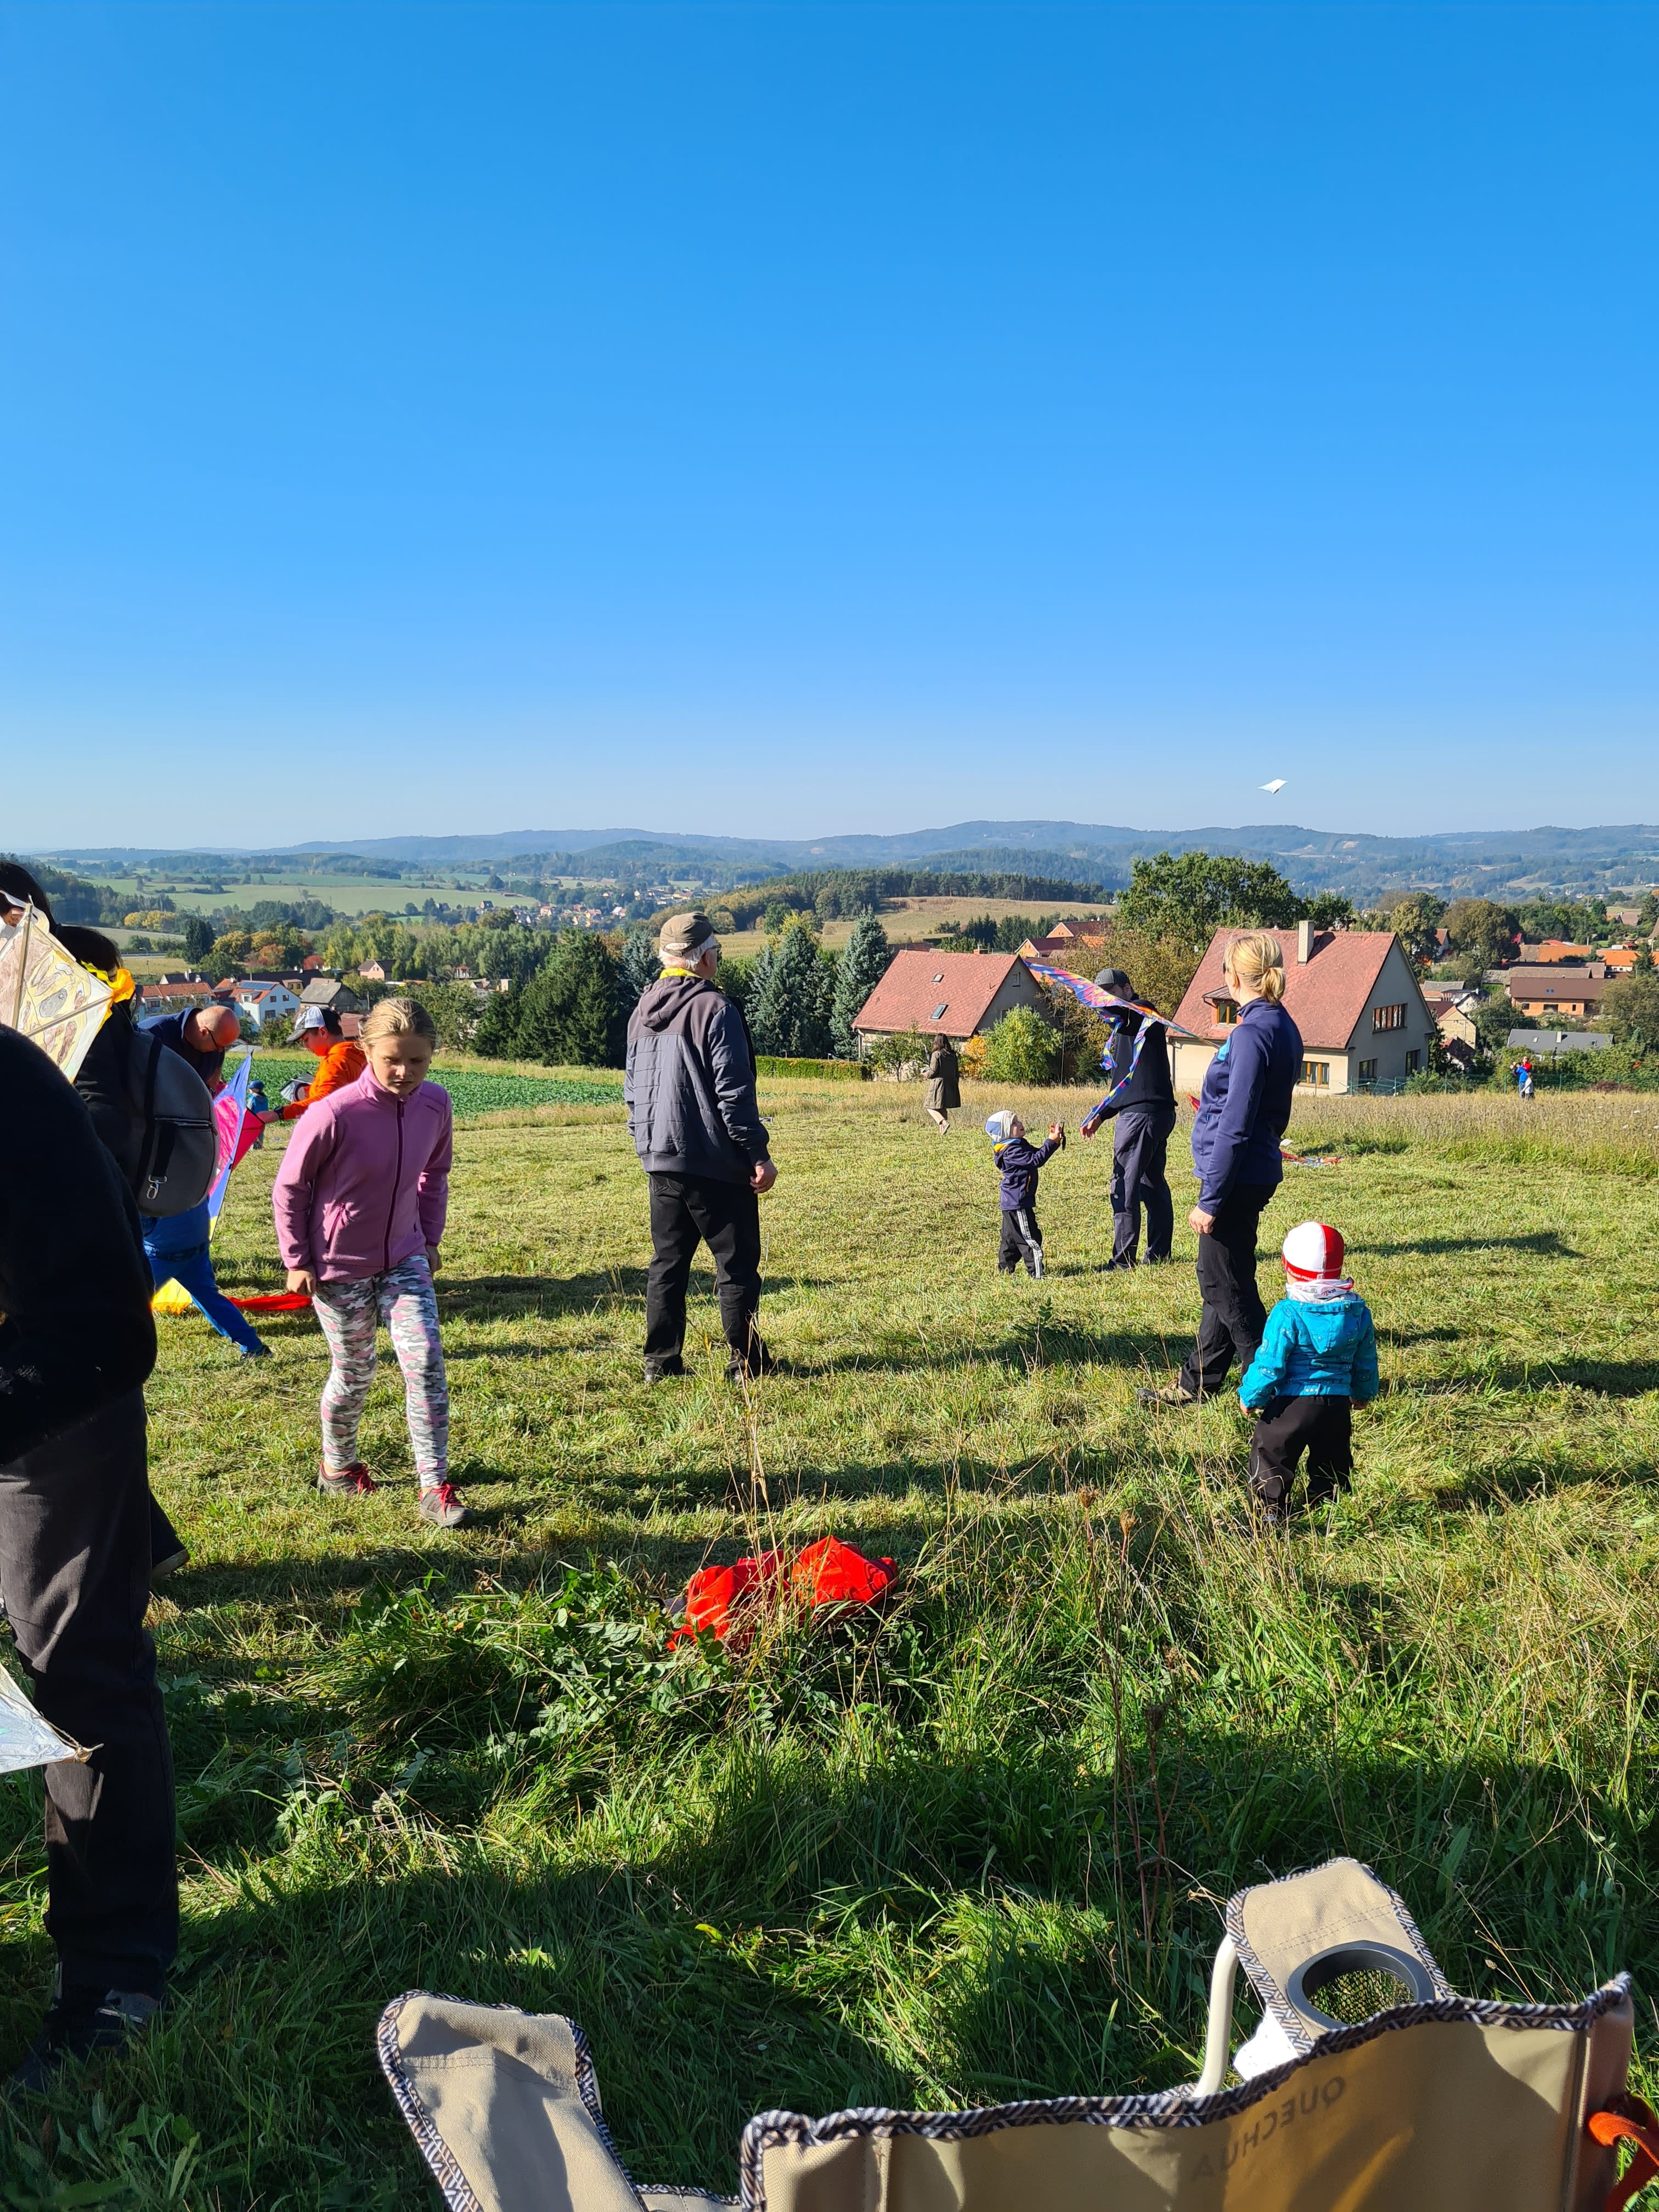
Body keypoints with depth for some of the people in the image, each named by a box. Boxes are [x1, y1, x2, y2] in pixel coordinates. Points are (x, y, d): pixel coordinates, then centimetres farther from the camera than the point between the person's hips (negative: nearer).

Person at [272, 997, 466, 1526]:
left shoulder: (435, 1104, -10)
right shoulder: (335, 1113, -24)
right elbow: (288, 1188, -10)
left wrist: (430, 1238, 13)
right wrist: (296, 1259, -7)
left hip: (404, 1260, 3)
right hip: (338, 1267, -3)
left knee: (427, 1361, -8)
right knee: (355, 1372, 12)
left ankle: (435, 1487, 0)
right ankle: (337, 1466, 39)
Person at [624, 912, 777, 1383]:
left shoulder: (643, 1011, 11)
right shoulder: (715, 1008, -13)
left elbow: (632, 1088, 18)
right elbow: (733, 1093, -16)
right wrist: (759, 1155, -12)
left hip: (660, 1161, 7)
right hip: (714, 1163, -7)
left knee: (667, 1263, 13)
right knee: (737, 1264, 2)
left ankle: (661, 1361, 14)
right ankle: (745, 1361, 6)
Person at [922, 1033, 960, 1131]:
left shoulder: (936, 1054, -12)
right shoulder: (953, 1055, 8)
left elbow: (933, 1072, -15)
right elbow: (957, 1072, 13)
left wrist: (925, 1074, 6)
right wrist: (955, 1086, 21)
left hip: (938, 1084, -7)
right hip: (950, 1085, 7)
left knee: (930, 1108, -3)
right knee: (943, 1108, 15)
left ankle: (944, 1123, -24)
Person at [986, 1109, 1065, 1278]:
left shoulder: (1018, 1146, 13)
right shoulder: (1011, 1151, -20)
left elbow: (1037, 1154, 14)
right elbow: (1036, 1159, -26)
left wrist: (1054, 1140, 1)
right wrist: (1052, 1142, -24)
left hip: (1011, 1203, 11)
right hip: (1018, 1204, -11)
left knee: (1010, 1238, 19)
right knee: (1030, 1239, -7)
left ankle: (1005, 1270, 28)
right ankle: (1036, 1275, -5)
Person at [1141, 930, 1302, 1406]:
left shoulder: (1252, 1034, -20)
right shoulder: (1283, 1027, 9)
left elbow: (1236, 1127, -22)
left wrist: (1210, 1200, -18)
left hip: (1237, 1177, -10)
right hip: (1258, 1173, 10)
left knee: (1227, 1287, 3)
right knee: (1221, 1283, 17)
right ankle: (1199, 1382, 28)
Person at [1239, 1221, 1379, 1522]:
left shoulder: (1287, 1314, -18)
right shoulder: (1358, 1312, -2)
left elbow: (1269, 1365, -15)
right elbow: (1366, 1362, 10)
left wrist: (1250, 1397, 0)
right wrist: (1363, 1393, 29)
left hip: (1291, 1405, -5)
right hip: (1338, 1404, 5)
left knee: (1271, 1456, 12)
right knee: (1331, 1464, 21)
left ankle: (1271, 1512, 14)